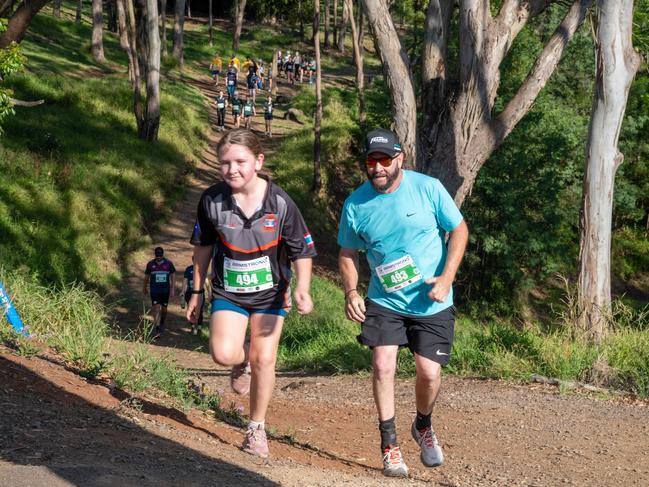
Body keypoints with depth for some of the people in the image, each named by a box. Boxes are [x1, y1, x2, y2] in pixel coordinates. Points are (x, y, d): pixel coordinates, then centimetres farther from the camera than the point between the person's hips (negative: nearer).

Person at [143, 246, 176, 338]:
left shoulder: (169, 263, 1)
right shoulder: (150, 264, 2)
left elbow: (172, 277, 5)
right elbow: (146, 277, 15)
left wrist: (172, 290, 0)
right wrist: (145, 288, 25)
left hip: (165, 290, 1)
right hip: (154, 291, -1)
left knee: (164, 309, 12)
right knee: (156, 308, -14)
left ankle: (162, 324, 36)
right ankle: (156, 329, -21)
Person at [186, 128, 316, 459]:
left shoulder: (280, 203, -17)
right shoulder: (212, 200, -12)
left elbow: (302, 250, -8)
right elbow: (203, 246, 4)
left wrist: (302, 289, -23)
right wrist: (197, 290, 9)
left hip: (270, 292, 0)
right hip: (228, 292, 1)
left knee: (264, 360, -2)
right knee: (223, 354, -19)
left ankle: (256, 429, 18)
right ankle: (242, 358, 20)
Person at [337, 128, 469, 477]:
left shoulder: (428, 188, -13)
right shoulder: (355, 204, -8)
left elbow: (459, 230, -4)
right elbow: (348, 253, 6)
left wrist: (446, 278, -15)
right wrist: (351, 292, -11)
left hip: (432, 304, -1)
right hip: (384, 301, 1)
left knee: (429, 373, -3)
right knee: (383, 364, -15)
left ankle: (423, 427, 29)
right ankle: (389, 443, 0)